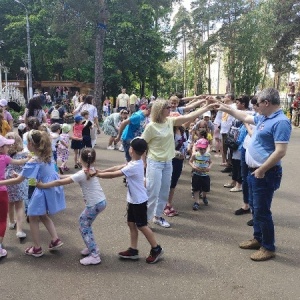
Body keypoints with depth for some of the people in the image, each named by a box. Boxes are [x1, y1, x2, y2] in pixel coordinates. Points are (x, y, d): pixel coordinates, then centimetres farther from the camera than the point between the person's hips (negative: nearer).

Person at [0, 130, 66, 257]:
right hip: (52, 188, 8)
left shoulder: (34, 161, -22)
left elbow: (18, 180, -21)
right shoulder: (47, 156, 2)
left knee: (33, 219, 12)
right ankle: (55, 240, 22)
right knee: (43, 216, 26)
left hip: (43, 191, -8)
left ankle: (37, 249, 21)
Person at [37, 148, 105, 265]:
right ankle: (92, 247, 26)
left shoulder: (82, 174, -17)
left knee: (84, 227, 2)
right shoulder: (91, 170, 7)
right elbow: (73, 176, 15)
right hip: (101, 201, 8)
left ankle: (94, 256, 2)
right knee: (83, 220, 21)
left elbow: (60, 182, -16)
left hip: (95, 204, -8)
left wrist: (43, 185, -10)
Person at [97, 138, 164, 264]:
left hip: (139, 201, -9)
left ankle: (156, 249, 17)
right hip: (133, 200, 9)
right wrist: (101, 171, -3)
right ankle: (133, 250, 24)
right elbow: (118, 167, 3)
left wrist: (97, 174, -14)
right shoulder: (136, 162, 2)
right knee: (131, 223, 14)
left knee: (142, 226, 3)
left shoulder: (133, 167, -28)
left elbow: (113, 175, -24)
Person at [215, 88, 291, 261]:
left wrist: (262, 170, -23)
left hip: (265, 174, -10)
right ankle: (258, 239, 33)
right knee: (257, 208, 19)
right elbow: (245, 117, 27)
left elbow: (280, 151, -27)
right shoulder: (264, 118, 9)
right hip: (255, 171, 10)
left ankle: (269, 248, 13)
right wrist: (226, 109, 27)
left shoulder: (280, 122, -21)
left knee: (262, 211, -1)